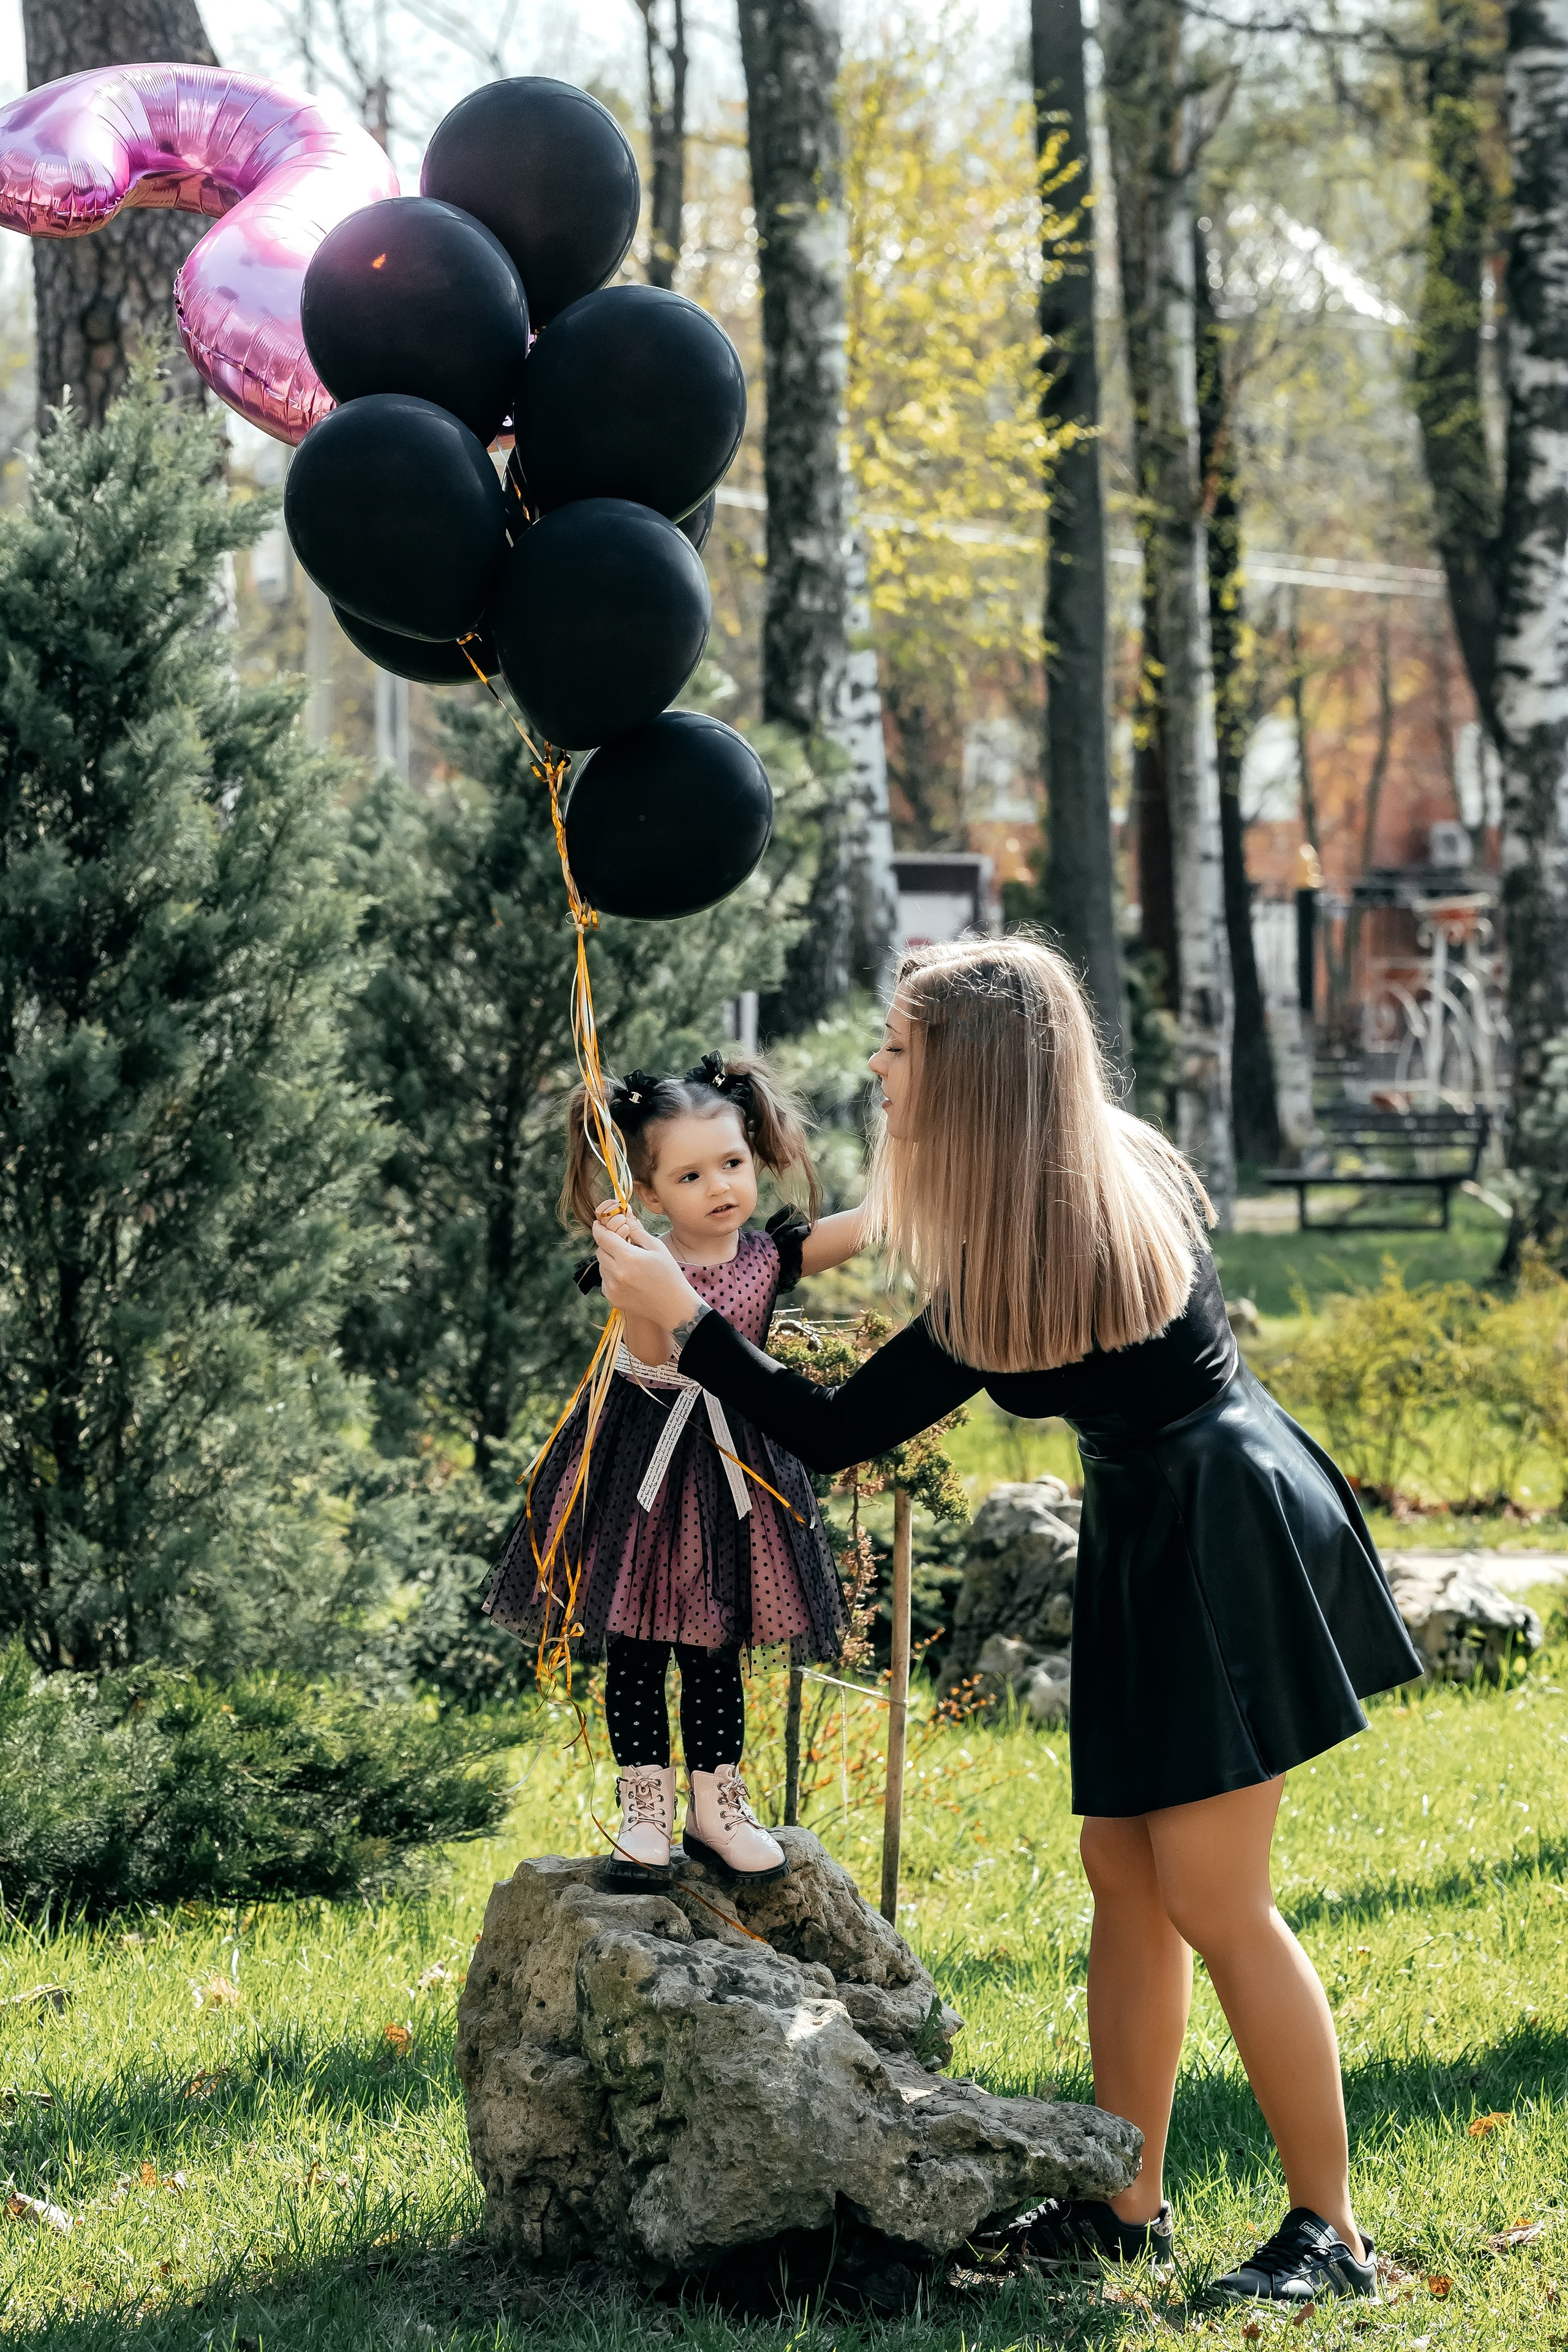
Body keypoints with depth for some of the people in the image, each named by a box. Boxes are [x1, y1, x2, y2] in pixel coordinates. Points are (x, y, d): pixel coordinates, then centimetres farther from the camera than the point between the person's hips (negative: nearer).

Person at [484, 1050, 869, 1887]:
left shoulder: (768, 1258, -3)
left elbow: (869, 1222, -15)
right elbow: (655, 1352, -28)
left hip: (729, 1471, 3)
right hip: (642, 1467, -2)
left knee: (715, 1651, 9)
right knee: (636, 1648, 2)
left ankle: (715, 1808, 19)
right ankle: (645, 1810, 10)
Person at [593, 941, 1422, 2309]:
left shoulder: (1027, 1259, -22)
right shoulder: (1116, 1176, 4)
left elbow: (831, 1435, -16)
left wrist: (681, 1313, -10)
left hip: (1221, 1544, -10)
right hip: (1163, 1538, 10)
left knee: (1210, 1898, -8)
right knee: (1124, 1869, 11)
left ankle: (1331, 2234, -1)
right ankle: (1128, 2205, 17)